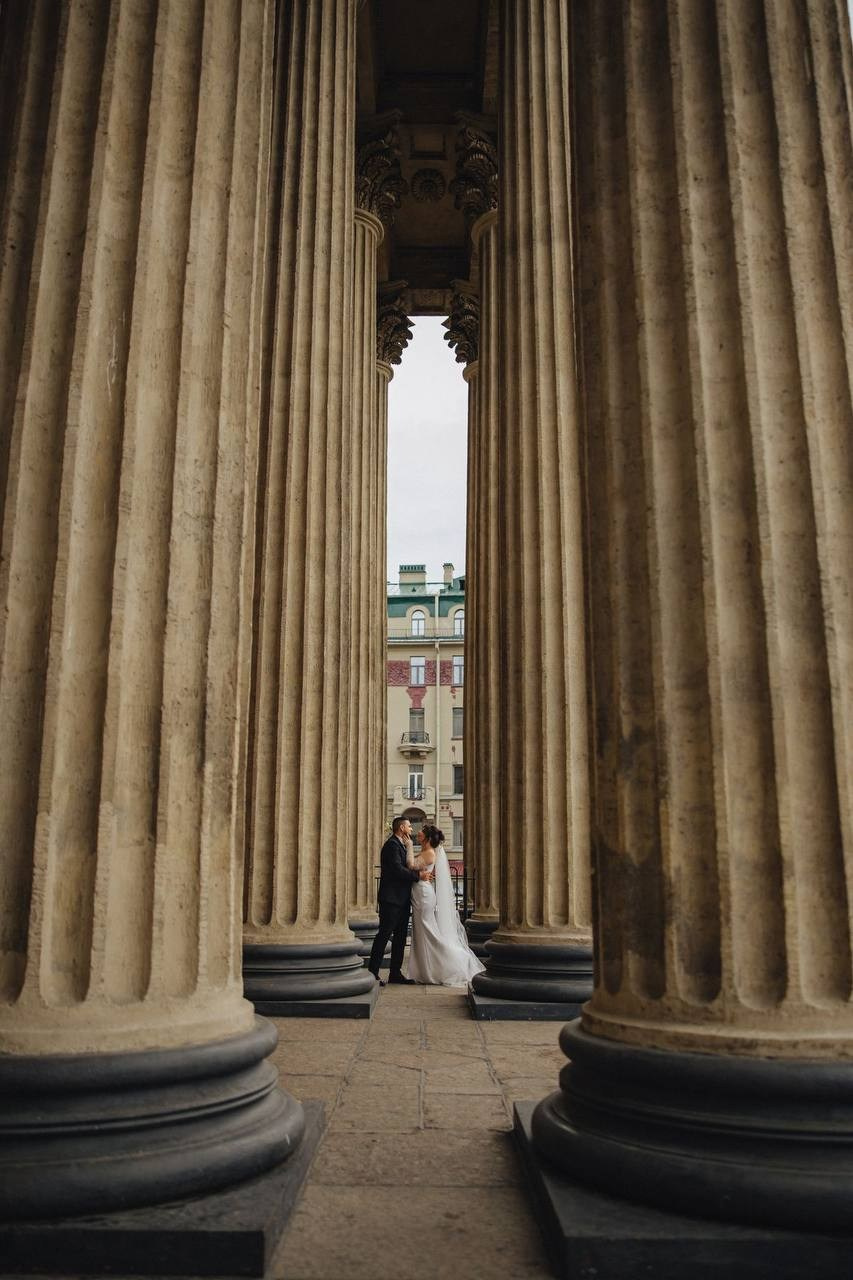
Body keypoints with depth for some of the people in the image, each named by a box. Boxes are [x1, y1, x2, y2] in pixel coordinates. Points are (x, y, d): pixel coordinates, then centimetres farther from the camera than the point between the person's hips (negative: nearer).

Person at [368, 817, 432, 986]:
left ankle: (395, 973, 16)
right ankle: (372, 973, -4)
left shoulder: (401, 845, 19)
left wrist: (420, 871, 0)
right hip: (391, 898, -10)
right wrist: (418, 876, -16)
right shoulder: (391, 845, -13)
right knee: (384, 934, -8)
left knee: (400, 936, 11)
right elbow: (397, 869, -22)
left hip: (402, 899, 10)